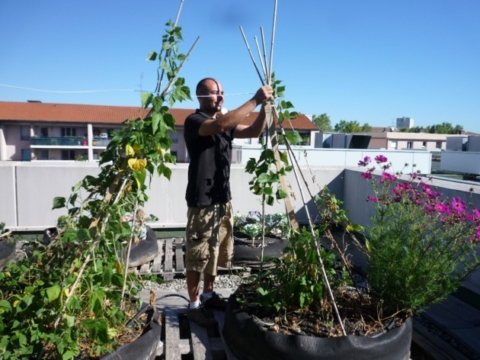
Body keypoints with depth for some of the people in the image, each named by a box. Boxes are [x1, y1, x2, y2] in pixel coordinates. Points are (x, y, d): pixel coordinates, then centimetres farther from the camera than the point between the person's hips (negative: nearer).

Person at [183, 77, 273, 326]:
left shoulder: (225, 123, 14)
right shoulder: (194, 121, -12)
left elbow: (254, 131, 8)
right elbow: (221, 124, -32)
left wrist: (264, 106, -8)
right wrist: (255, 100, -29)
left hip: (223, 198, 8)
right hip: (202, 201, -8)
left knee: (216, 252, 18)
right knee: (198, 256, 2)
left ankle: (208, 295, 35)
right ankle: (194, 306, 16)